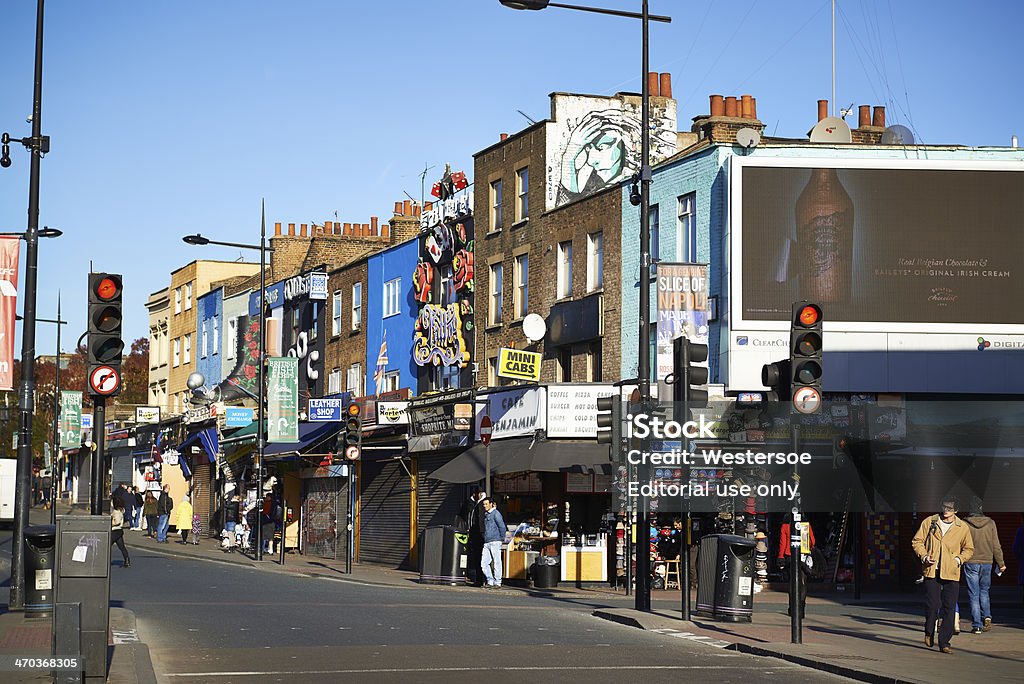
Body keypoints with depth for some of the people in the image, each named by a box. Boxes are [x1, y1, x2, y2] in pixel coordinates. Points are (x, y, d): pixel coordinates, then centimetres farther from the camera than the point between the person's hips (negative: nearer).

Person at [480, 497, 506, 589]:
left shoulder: (496, 513, -6)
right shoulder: (486, 514, 19)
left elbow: (502, 527, -8)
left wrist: (502, 538, -5)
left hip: (495, 542, -8)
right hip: (486, 542, 8)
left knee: (496, 562, -4)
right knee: (484, 563, 3)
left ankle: (497, 583, 0)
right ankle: (490, 581, 10)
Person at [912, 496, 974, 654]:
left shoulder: (962, 527, 5)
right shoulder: (929, 522, 5)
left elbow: (969, 549, 15)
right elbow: (917, 541, 10)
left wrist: (960, 559, -3)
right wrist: (924, 556, -5)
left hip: (951, 574, 1)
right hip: (932, 571, -1)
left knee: (948, 609, -1)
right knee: (932, 605, -7)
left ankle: (944, 642, 7)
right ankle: (929, 632, 21)